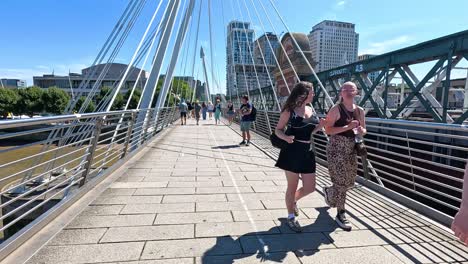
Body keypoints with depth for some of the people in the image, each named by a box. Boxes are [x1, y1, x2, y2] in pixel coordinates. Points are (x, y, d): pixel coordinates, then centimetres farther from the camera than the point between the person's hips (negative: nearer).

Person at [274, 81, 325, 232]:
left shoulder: (311, 109, 10)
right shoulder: (289, 111, -9)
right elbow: (278, 130, -6)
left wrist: (320, 126, -1)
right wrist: (286, 137, -27)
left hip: (307, 152, 6)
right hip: (292, 151, -6)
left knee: (310, 187, 9)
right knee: (292, 186, 6)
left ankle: (293, 200, 41)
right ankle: (291, 217, 27)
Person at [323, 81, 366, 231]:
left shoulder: (360, 111, 7)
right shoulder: (336, 109, -11)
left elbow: (363, 131, 16)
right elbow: (328, 130, -16)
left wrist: (361, 131, -8)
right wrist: (348, 127, -23)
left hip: (351, 150, 7)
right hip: (336, 149, -7)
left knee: (350, 182, 15)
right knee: (341, 182, -3)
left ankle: (328, 191, 45)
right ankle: (340, 215, 13)